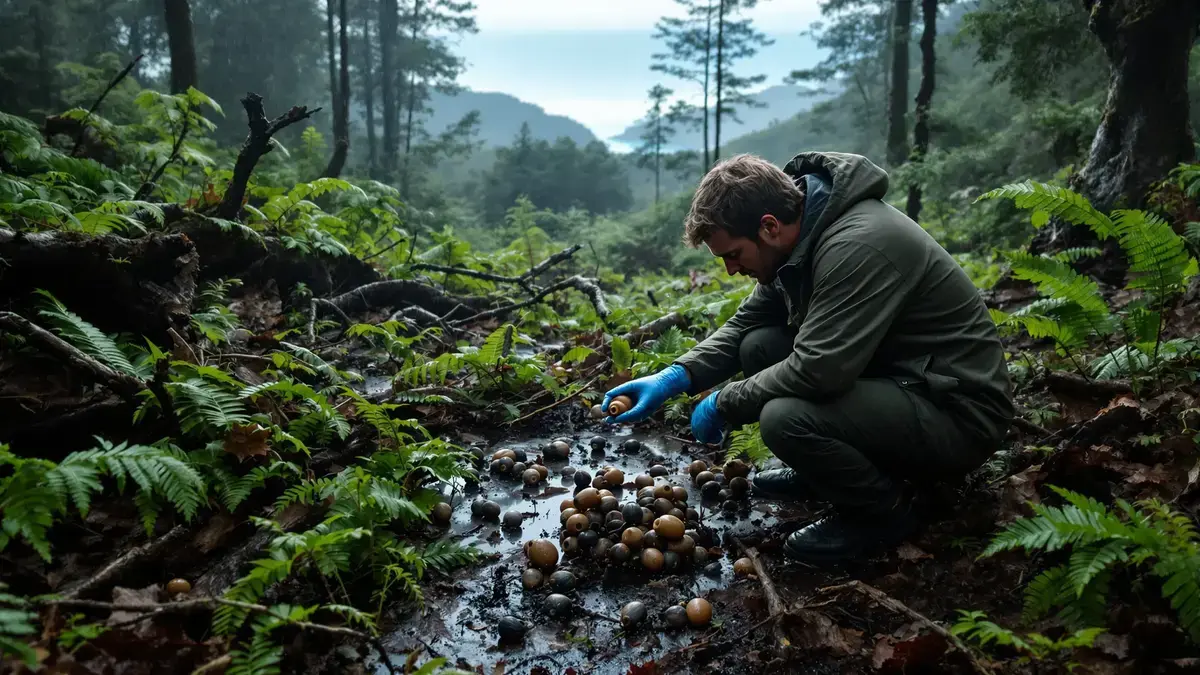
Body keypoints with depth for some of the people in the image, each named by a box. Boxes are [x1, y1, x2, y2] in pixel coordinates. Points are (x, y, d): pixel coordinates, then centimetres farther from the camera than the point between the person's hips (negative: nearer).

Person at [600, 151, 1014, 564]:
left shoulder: (857, 246, -28)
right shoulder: (800, 235, 1)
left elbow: (816, 371, -32)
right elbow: (745, 324, 8)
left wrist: (723, 404, -17)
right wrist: (677, 376, -6)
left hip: (960, 411, -9)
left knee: (785, 418, -29)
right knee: (759, 346, -1)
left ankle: (887, 508, -1)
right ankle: (821, 474, 16)